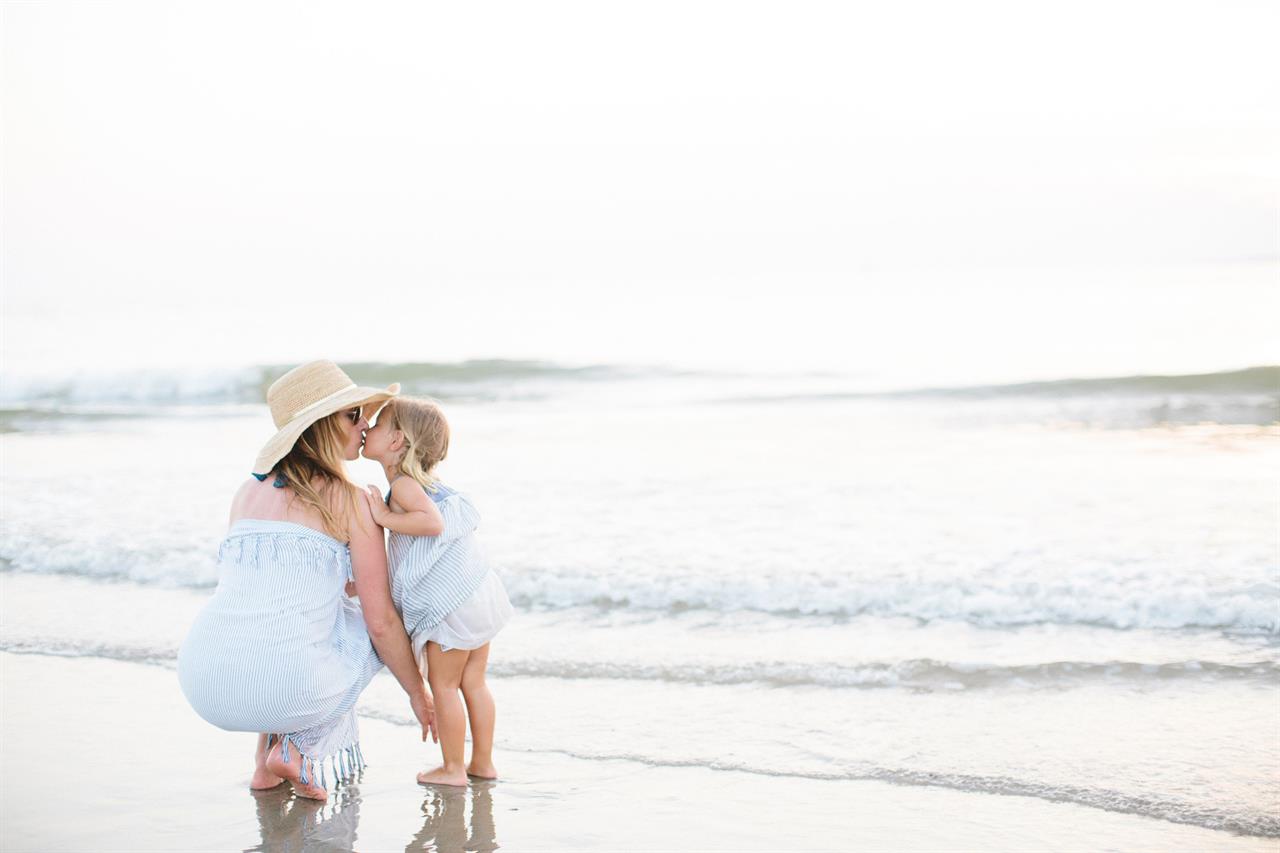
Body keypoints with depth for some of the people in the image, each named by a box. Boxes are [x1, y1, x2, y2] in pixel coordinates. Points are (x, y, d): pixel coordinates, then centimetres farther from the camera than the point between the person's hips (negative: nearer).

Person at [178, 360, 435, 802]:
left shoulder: (247, 493, 18)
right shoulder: (352, 502, 1)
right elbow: (381, 622, 2)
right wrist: (417, 691, 17)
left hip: (203, 685, 6)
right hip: (286, 689, -5)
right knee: (377, 637, 28)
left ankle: (269, 749, 25)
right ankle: (302, 749, 11)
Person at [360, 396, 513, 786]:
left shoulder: (403, 485, -14)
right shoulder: (425, 482, 15)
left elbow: (433, 522, -30)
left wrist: (386, 517, -21)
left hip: (450, 605, -9)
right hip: (479, 590, 9)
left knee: (443, 685, 5)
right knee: (473, 682, 16)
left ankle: (453, 768, 14)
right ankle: (483, 762, 24)